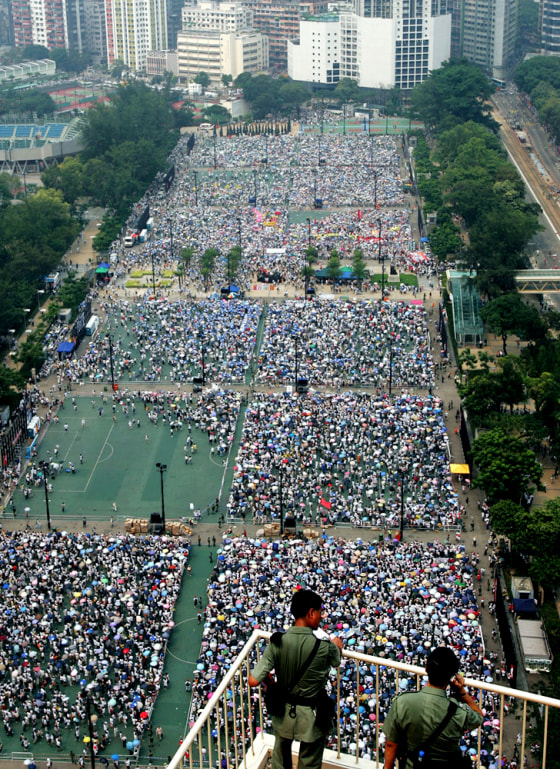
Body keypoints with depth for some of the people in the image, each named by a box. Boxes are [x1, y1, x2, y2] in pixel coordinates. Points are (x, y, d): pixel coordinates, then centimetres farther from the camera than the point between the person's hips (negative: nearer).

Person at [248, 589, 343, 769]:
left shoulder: (277, 643, -18)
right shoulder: (324, 648, -23)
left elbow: (253, 681, -20)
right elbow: (336, 661, 3)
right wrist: (337, 645, 25)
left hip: (283, 712, 3)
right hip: (311, 717, -2)